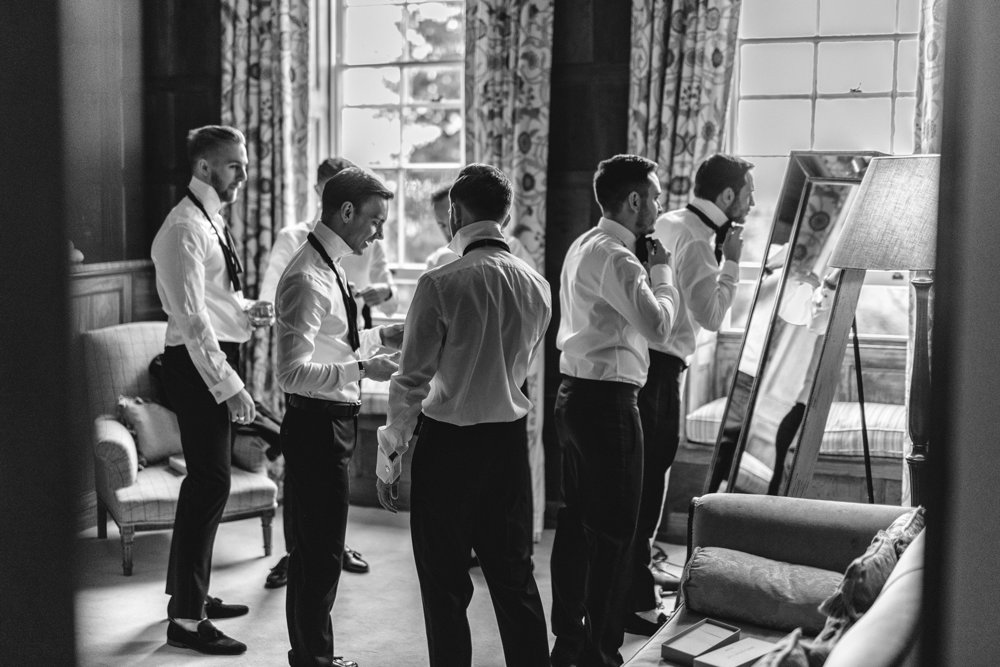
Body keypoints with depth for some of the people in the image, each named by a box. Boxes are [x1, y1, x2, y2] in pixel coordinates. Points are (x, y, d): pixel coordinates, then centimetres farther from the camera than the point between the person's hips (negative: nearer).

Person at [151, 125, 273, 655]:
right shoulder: (185, 229, -17)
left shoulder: (212, 221, 14)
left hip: (216, 362, 10)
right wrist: (229, 386, -25)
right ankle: (186, 619, 2)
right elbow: (192, 319, -23)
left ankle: (192, 593, 31)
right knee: (210, 484, -7)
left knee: (208, 481, 17)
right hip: (197, 366, -10)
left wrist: (248, 311, 3)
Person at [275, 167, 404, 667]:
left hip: (332, 422, 10)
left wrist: (381, 336, 13)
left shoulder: (329, 267, 11)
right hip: (317, 424, -10)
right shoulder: (307, 278, -20)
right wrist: (361, 369, -30)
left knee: (315, 550, 20)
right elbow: (291, 372, -26)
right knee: (319, 553, -1)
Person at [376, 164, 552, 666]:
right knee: (514, 576, 16)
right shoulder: (537, 287, 0)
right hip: (511, 439, 5)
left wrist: (389, 456, -3)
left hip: (448, 441, -5)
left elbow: (412, 381, -13)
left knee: (446, 586, 9)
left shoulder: (441, 284, -16)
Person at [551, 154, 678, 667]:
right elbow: (657, 325, -23)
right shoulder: (616, 257, -17)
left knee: (575, 520, 16)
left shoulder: (583, 247, 14)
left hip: (574, 393, 10)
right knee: (613, 529, -2)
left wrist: (651, 273, 9)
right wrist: (662, 273, -7)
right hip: (608, 399, -10)